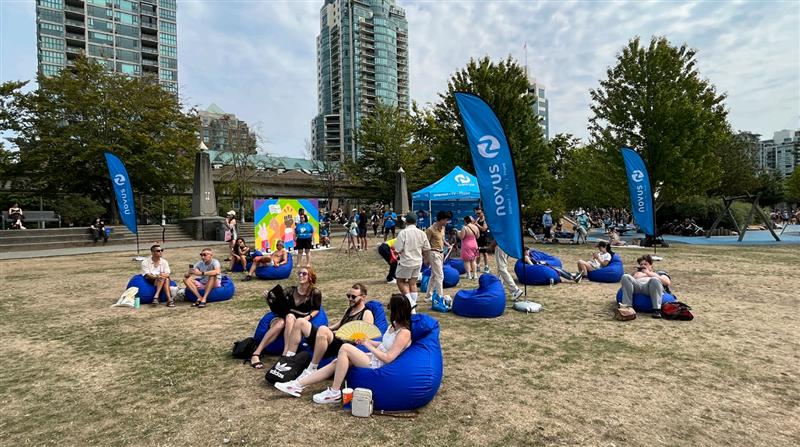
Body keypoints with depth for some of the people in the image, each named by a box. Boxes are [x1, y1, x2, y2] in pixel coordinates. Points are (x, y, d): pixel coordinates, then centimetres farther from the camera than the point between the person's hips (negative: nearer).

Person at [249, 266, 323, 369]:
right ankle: (256, 353, -33)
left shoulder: (315, 293, 2)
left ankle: (285, 353, -42)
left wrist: (308, 317, -13)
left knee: (290, 317, -35)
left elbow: (316, 310, 7)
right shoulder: (291, 290, 7)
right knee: (280, 323, -34)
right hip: (285, 318, 2)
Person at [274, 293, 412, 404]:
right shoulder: (394, 325, 8)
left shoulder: (404, 333, -20)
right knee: (335, 363, -2)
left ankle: (334, 393, -11)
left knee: (345, 348, -22)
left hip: (377, 365, -9)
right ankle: (298, 385, 3)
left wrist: (369, 346, -14)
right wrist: (367, 342, 6)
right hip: (372, 358, 9)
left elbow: (388, 358, -23)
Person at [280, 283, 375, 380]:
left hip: (343, 346, -9)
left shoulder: (367, 314, 0)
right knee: (300, 322, -1)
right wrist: (329, 329, 20)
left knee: (323, 330, -39)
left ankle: (311, 370, -27)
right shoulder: (349, 310, 26)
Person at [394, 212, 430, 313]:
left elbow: (398, 250, -17)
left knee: (401, 281, 10)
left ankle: (411, 302, -4)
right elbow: (426, 249, 6)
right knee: (413, 283, 14)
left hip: (406, 262, -5)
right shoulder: (421, 233, 0)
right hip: (418, 262, 5)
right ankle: (413, 308, 19)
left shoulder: (403, 232, -15)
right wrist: (424, 257, 24)